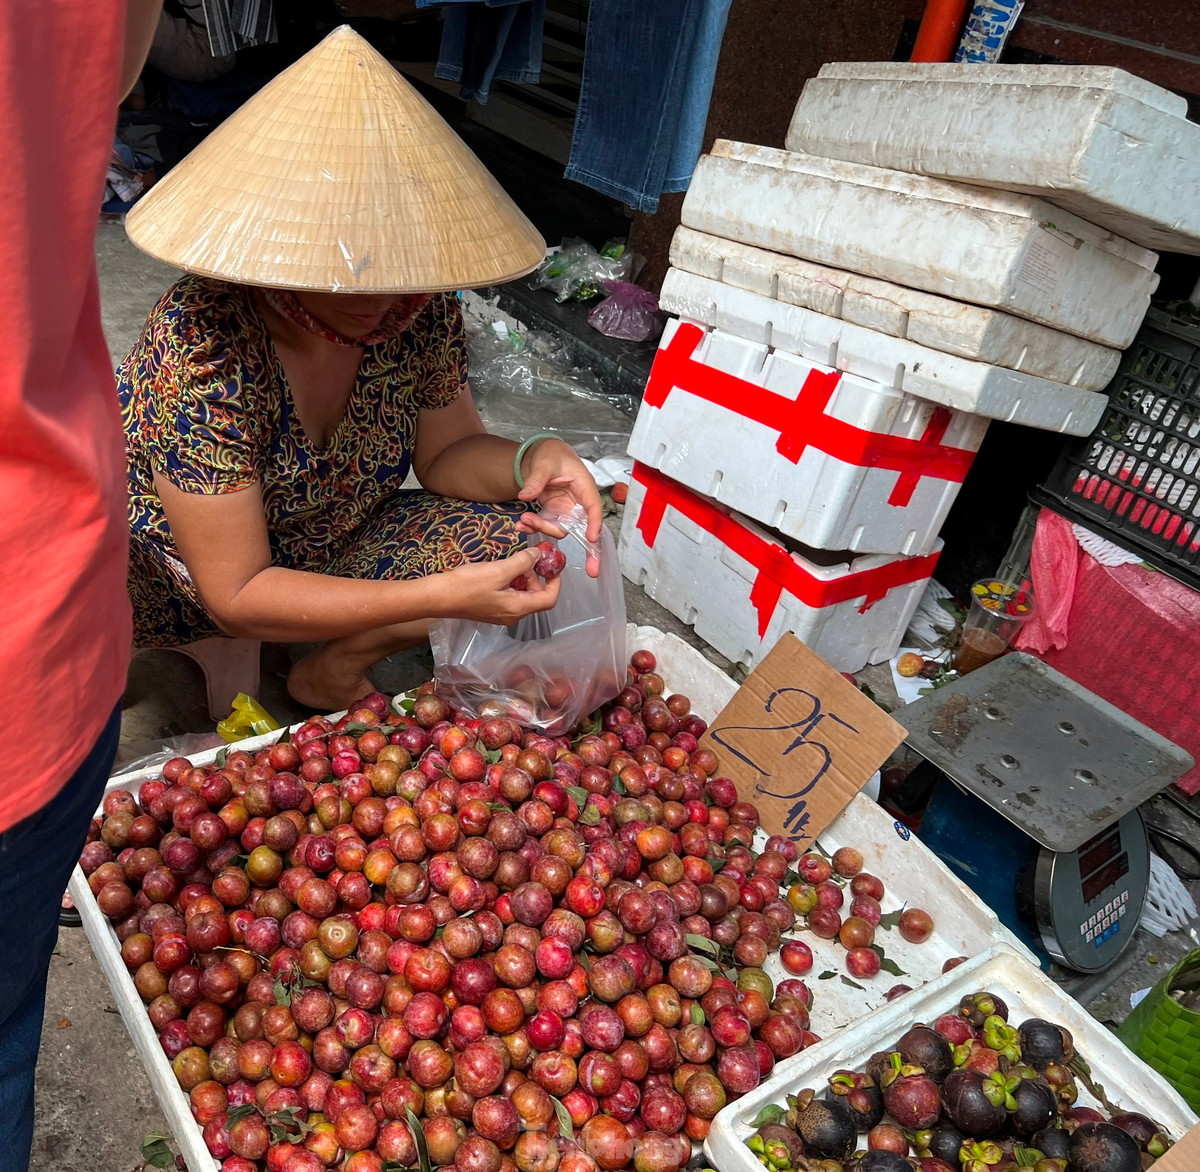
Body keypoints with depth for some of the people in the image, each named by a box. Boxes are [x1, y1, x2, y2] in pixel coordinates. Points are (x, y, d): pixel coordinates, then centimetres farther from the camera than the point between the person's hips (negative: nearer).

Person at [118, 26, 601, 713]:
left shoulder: (421, 306, -17)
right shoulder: (203, 350, -31)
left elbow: (447, 451, -3)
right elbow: (236, 595, -28)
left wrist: (529, 461, -26)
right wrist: (438, 596, -37)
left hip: (332, 547, 6)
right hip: (181, 571, -5)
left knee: (520, 543, -15)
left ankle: (336, 665, -1)